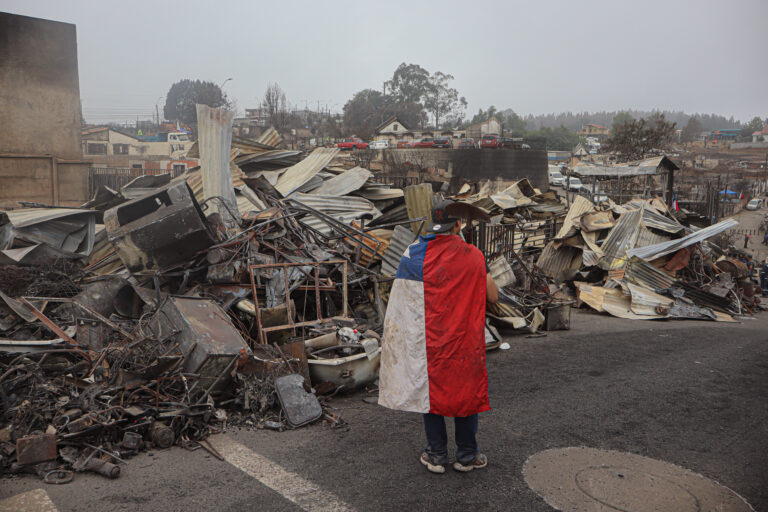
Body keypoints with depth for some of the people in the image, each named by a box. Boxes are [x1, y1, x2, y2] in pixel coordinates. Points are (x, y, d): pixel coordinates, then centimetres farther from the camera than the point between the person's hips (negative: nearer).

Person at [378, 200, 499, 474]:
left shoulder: (414, 253, -7)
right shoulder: (472, 255, -6)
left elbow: (400, 297, -6)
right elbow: (493, 296, -3)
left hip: (427, 337, 1)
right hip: (463, 338, 0)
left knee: (430, 389, 13)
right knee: (466, 390, 13)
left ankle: (436, 455, 21)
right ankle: (467, 456, 23)